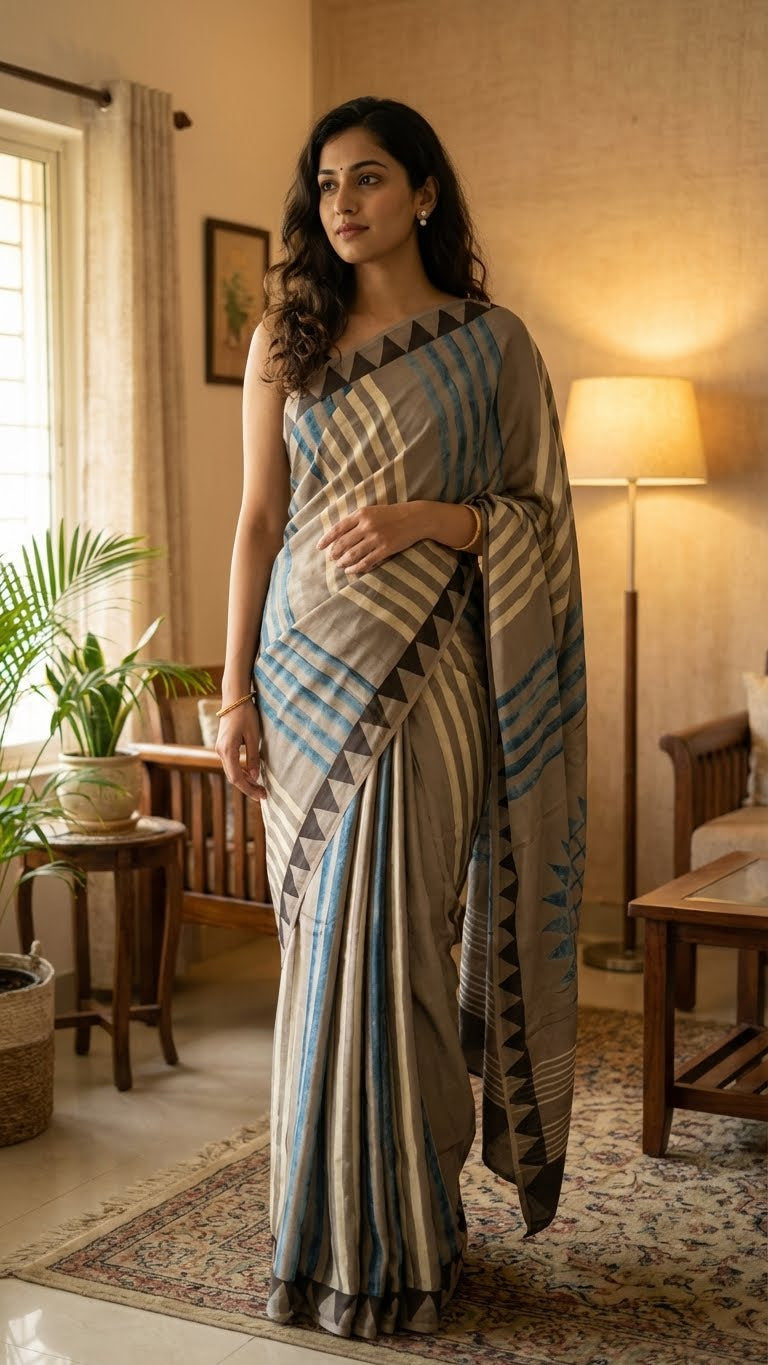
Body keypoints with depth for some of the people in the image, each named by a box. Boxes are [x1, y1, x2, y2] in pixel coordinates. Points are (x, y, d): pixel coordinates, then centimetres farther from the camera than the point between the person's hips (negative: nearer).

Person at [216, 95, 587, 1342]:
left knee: (393, 947, -3)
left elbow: (543, 515, 4)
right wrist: (235, 691, 1)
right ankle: (327, 1234, 20)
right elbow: (258, 520, 7)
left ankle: (400, 1245, 13)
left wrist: (430, 517, -14)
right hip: (309, 671, 3)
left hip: (426, 671, -2)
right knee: (326, 950, 6)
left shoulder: (491, 341, 3)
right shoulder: (287, 341, 10)